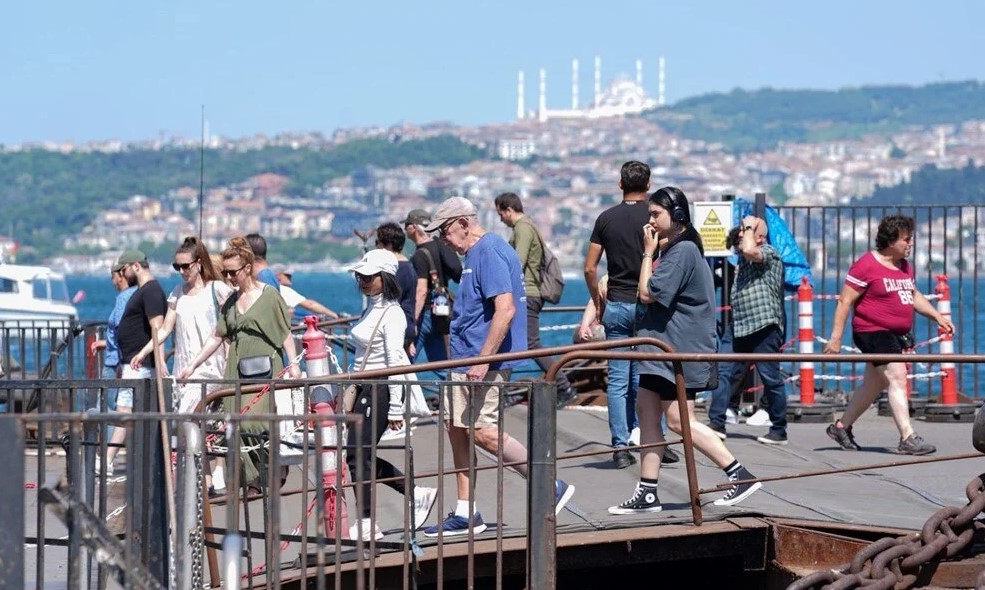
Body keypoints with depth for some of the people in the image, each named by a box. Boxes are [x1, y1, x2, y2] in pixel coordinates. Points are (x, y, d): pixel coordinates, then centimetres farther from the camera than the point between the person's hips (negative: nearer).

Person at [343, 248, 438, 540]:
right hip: (364, 388, 10)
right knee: (360, 456, 9)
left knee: (358, 455, -6)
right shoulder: (370, 310, 14)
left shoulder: (391, 313, -14)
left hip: (381, 390, -10)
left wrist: (395, 408, -20)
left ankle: (366, 524, 4)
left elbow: (396, 362, -17)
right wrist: (352, 394, 21)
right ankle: (418, 494, 18)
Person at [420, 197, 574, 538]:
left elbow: (505, 309, -25)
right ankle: (465, 514, 15)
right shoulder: (475, 254, 17)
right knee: (456, 427, 10)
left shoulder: (489, 253, -16)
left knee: (484, 432, -12)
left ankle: (550, 488, -4)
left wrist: (483, 360, -27)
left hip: (486, 359, -11)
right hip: (465, 357, 11)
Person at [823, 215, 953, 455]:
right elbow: (844, 302, -12)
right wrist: (836, 337, -15)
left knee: (873, 385, 15)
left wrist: (937, 317, 15)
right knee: (897, 378, -16)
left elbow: (915, 296, 28)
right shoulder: (866, 266, -13)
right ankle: (908, 438, -18)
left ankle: (841, 427, 29)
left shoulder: (905, 267, 13)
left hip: (896, 335, 9)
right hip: (873, 333, -9)